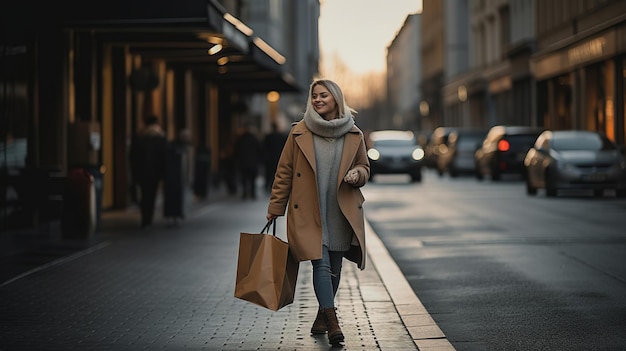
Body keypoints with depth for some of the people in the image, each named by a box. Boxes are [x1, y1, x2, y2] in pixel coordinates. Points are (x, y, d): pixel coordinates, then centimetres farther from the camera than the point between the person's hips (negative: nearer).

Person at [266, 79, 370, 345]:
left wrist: (357, 174, -8)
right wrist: (275, 208, 2)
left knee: (334, 267, 9)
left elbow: (364, 168, 16)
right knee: (321, 264, -13)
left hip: (341, 213, 3)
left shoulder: (354, 135, 4)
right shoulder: (299, 132, 0)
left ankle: (322, 315, 28)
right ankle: (332, 323, -15)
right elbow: (284, 172, 4)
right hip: (309, 213, -2)